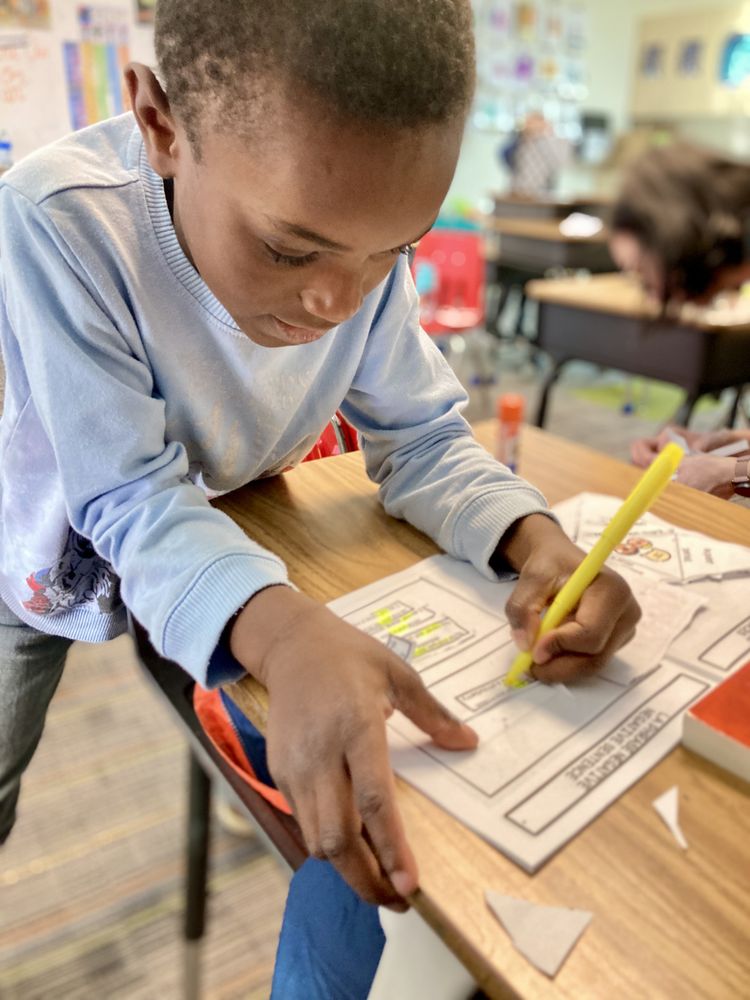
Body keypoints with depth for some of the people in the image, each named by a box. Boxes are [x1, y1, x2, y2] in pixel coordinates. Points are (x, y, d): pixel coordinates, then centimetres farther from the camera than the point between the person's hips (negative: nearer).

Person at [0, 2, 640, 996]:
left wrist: (535, 537, -36)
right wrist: (279, 631, -55)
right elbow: (135, 502, -34)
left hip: (238, 540, 3)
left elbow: (423, 439, -15)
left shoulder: (363, 242, -22)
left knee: (362, 792, 4)